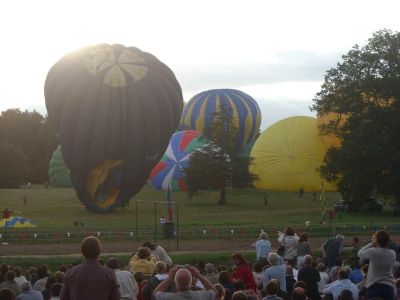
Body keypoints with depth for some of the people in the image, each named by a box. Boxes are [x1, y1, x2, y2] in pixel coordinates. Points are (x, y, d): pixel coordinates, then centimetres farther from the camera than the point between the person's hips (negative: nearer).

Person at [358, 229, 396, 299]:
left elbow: (360, 254, 3)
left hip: (374, 287, -4)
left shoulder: (373, 252, -13)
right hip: (389, 287, 4)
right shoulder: (393, 254, 2)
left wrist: (371, 244, 6)